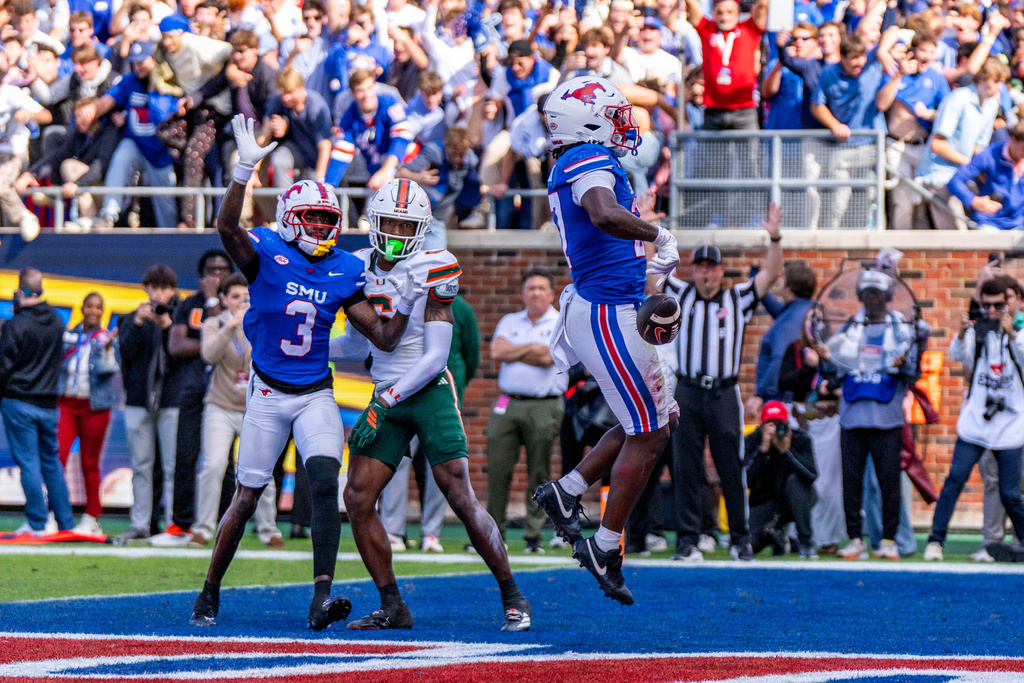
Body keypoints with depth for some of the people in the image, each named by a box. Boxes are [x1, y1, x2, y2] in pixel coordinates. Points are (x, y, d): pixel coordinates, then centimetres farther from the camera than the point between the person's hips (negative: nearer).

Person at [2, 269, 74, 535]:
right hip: (49, 402, 5)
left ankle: (37, 523, -3)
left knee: (28, 463, -2)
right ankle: (65, 522, 12)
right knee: (52, 463, 12)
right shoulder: (57, 322, 5)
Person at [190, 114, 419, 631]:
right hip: (268, 394, -2)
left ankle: (321, 597, -25)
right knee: (246, 497, 3)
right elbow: (227, 227, -30)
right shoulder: (267, 255, -8)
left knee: (325, 484, -19)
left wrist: (404, 306, -14)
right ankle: (209, 596, 20)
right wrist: (245, 170, -43)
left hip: (317, 395, 2)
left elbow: (384, 339, 5)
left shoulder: (344, 272, 3)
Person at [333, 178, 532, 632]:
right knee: (358, 499, -6)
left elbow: (435, 357, -13)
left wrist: (384, 405, -18)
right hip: (385, 397, 5)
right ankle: (392, 606, 3)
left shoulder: (431, 274, -11)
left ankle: (513, 599, 4)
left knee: (462, 501, -9)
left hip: (430, 393, -5)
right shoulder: (361, 270, 6)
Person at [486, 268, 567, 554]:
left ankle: (534, 535, 3)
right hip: (507, 404, 3)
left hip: (544, 408, -3)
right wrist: (531, 348, -6)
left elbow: (547, 357, -10)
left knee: (539, 474, -3)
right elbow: (497, 352, -1)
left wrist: (512, 352, 0)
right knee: (497, 469, -1)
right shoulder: (509, 322, 16)